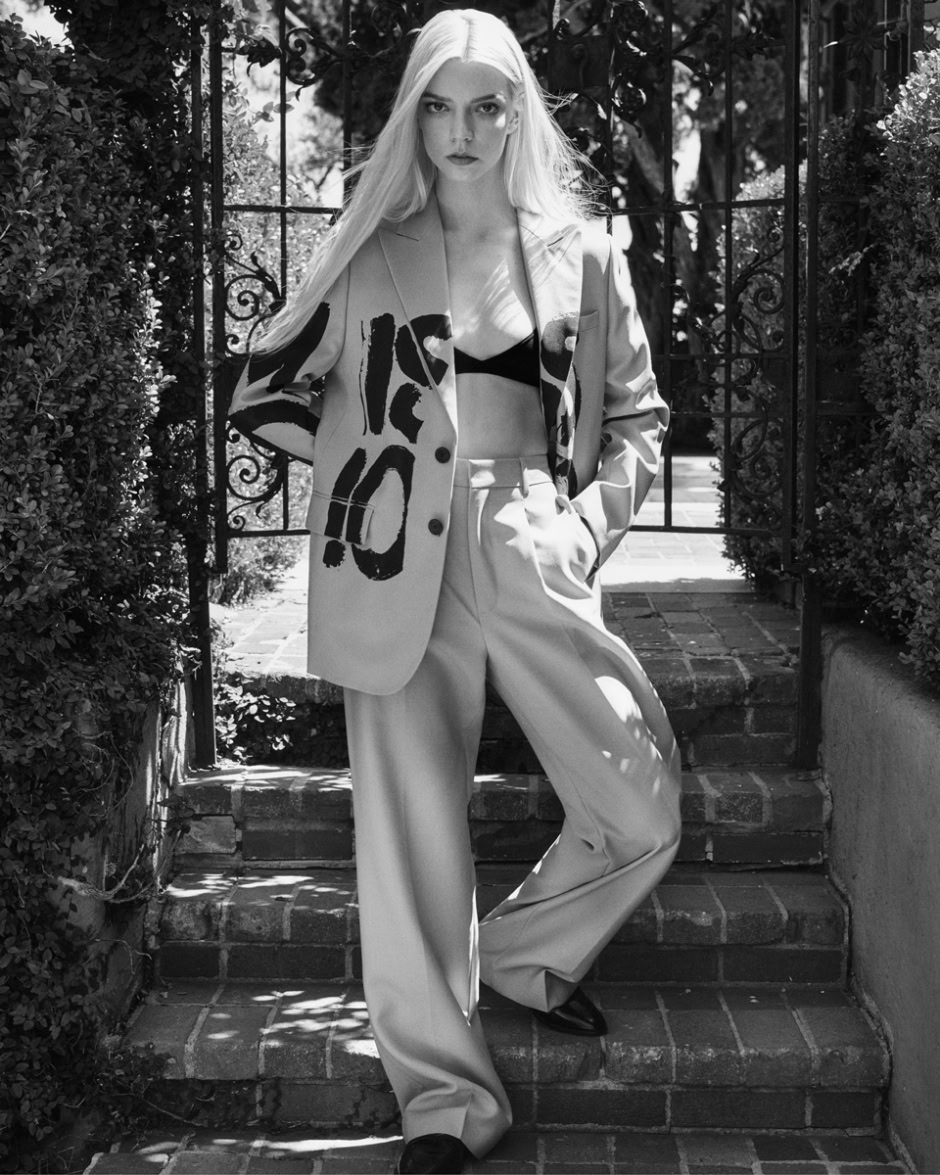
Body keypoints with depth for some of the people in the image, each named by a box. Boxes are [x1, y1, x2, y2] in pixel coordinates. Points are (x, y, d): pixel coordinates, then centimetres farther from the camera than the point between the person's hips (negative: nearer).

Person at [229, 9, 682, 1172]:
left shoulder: (579, 250, 10)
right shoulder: (369, 257, 9)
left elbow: (637, 413, 15)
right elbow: (266, 390, 16)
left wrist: (593, 513, 0)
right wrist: (371, 457, 7)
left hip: (529, 555, 1)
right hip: (399, 563, -1)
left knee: (643, 808, -3)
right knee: (411, 826, -2)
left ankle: (526, 955, 28)